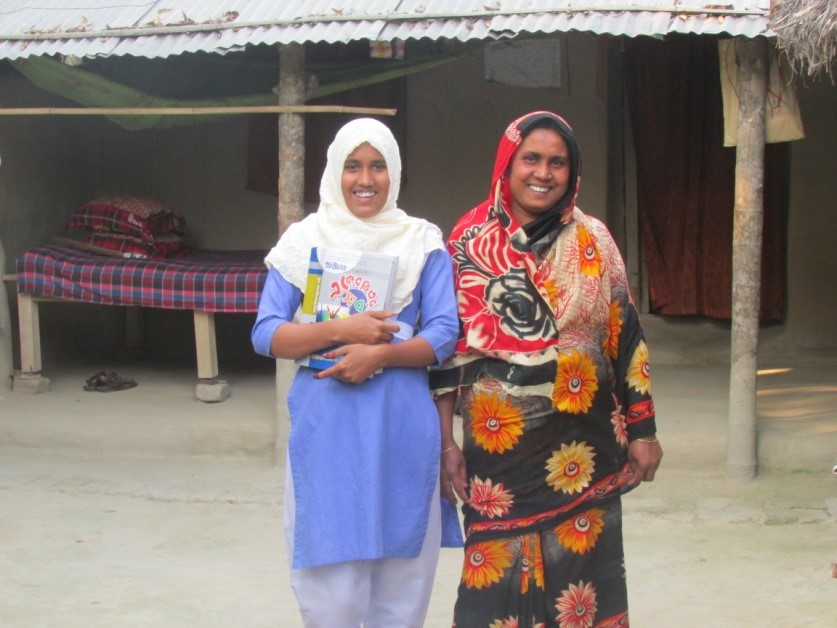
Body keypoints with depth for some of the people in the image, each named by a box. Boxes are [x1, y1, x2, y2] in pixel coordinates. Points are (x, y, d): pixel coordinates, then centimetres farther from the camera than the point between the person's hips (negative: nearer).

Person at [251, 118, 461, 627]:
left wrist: (380, 354, -16)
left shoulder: (423, 243, 7)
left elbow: (444, 335, 1)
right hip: (325, 427, 0)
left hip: (404, 429, 1)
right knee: (329, 586, -1)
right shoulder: (304, 240, 8)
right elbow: (266, 335, 2)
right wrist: (340, 330, -13)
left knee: (401, 580, 5)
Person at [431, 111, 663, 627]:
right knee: (499, 574, 1)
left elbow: (626, 337, 5)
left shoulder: (592, 241, 4)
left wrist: (643, 431, 3)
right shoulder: (470, 241, 1)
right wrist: (446, 444, -1)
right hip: (498, 445, -1)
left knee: (578, 566, 5)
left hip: (582, 446, 1)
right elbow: (447, 347, 2)